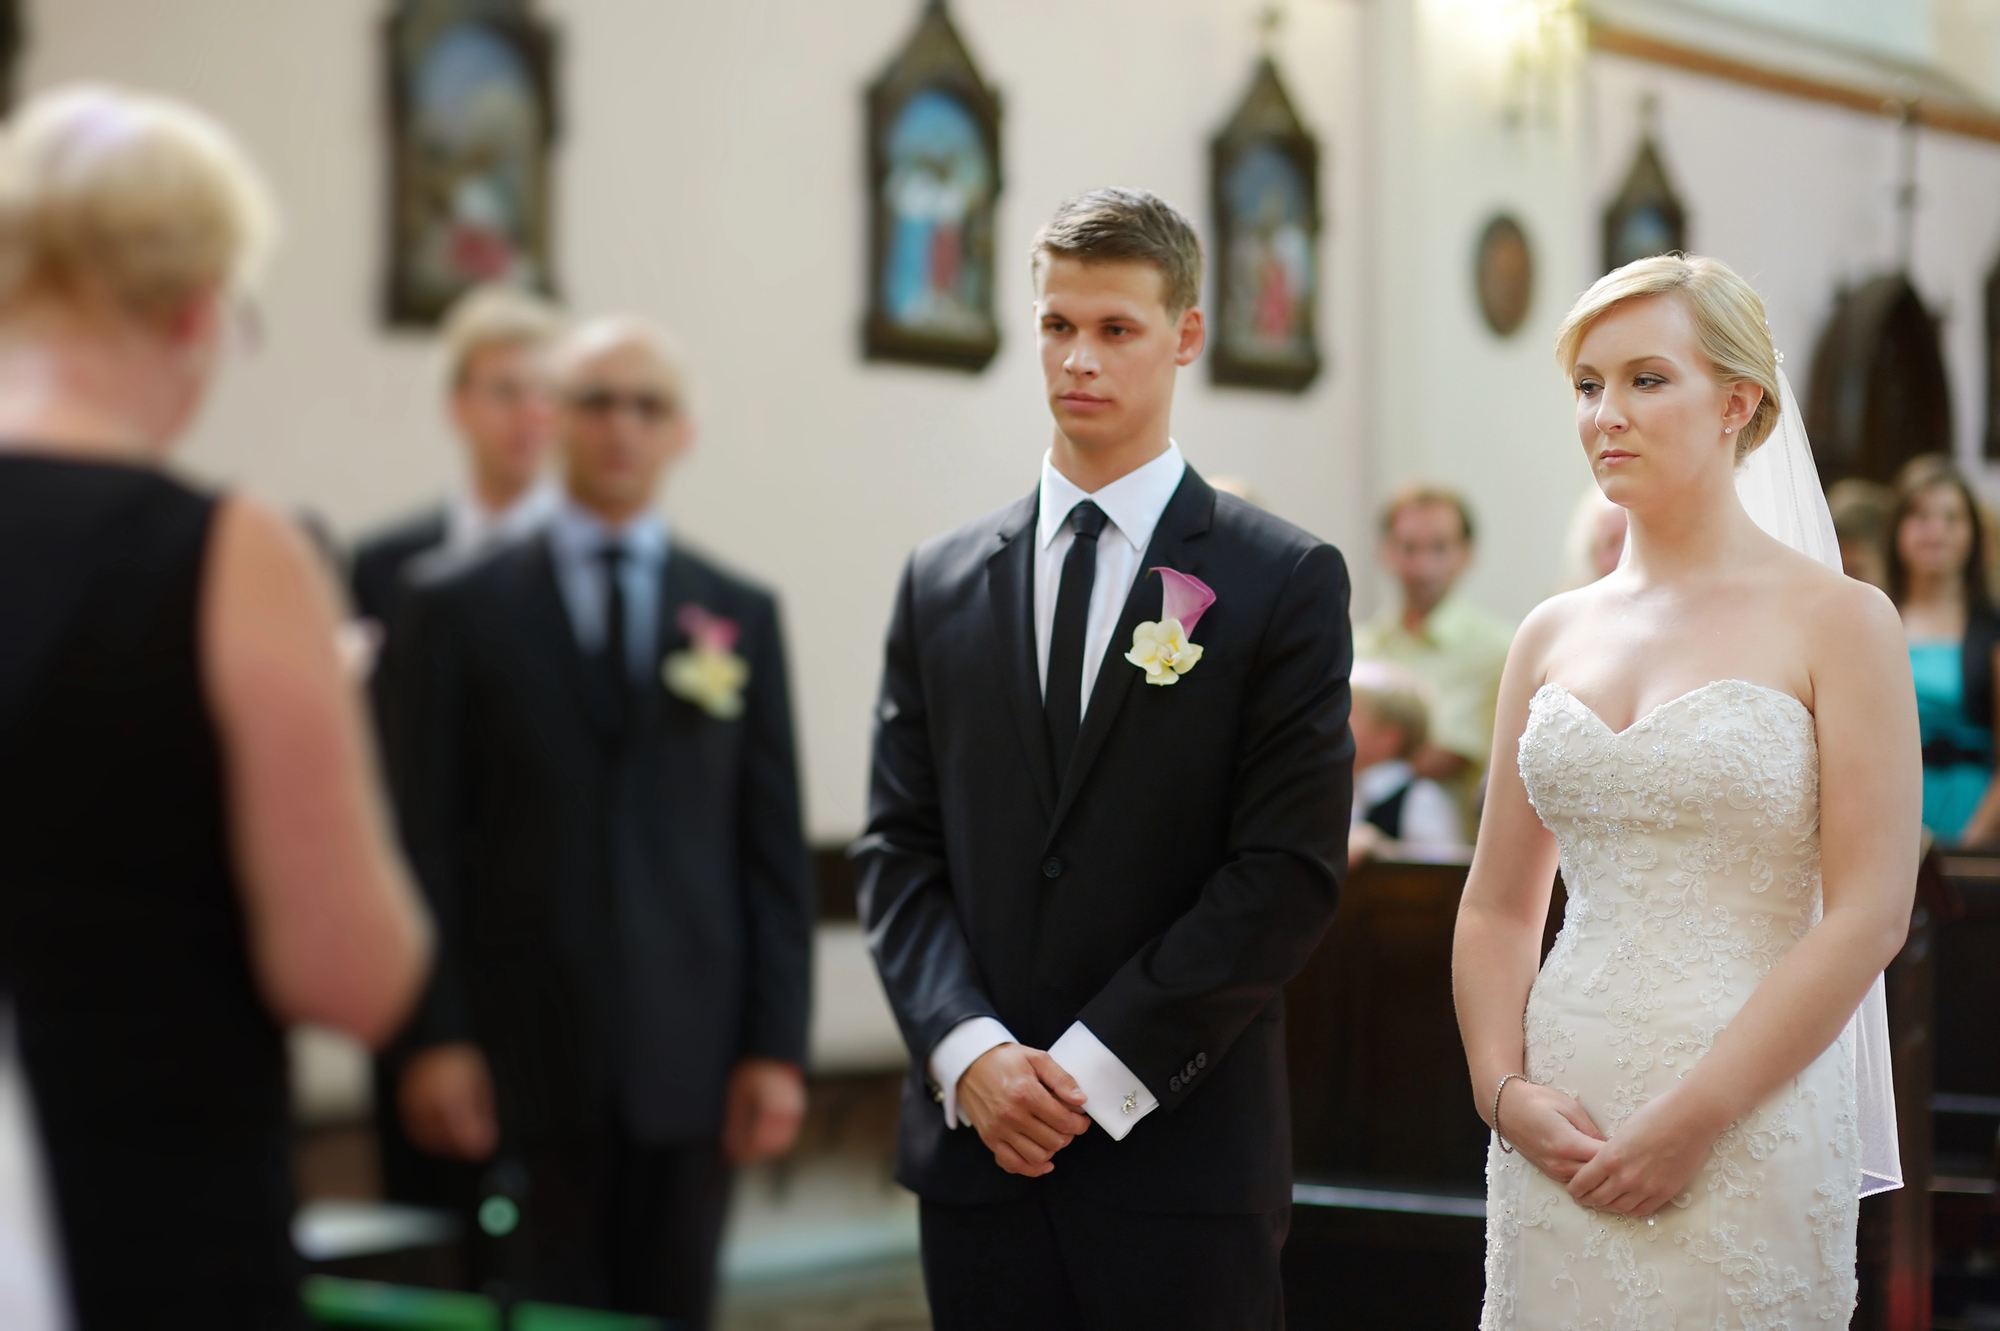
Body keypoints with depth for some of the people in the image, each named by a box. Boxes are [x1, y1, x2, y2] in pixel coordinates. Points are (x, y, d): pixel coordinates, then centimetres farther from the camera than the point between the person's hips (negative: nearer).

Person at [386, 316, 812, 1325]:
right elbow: (427, 841, 1)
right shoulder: (459, 610, 4)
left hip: (689, 1053, 2)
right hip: (525, 1052, -2)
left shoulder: (744, 617, 10)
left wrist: (778, 1046, 0)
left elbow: (774, 846, 6)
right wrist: (434, 1037, -7)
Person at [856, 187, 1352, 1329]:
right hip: (978, 1149, 3)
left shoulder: (1290, 581, -1)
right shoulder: (942, 582, 11)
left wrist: (1094, 1066, -12)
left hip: (1185, 1155, -3)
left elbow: (1291, 873, -8)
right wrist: (970, 1051, -8)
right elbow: (901, 850, 8)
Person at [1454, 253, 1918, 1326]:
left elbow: (1869, 915, -10)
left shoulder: (1838, 621, -4)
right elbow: (1498, 906, 12)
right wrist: (1504, 1091, -3)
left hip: (1749, 1138, -4)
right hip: (1555, 1131, 4)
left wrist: (1692, 1119, -14)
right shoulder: (1552, 636, 9)